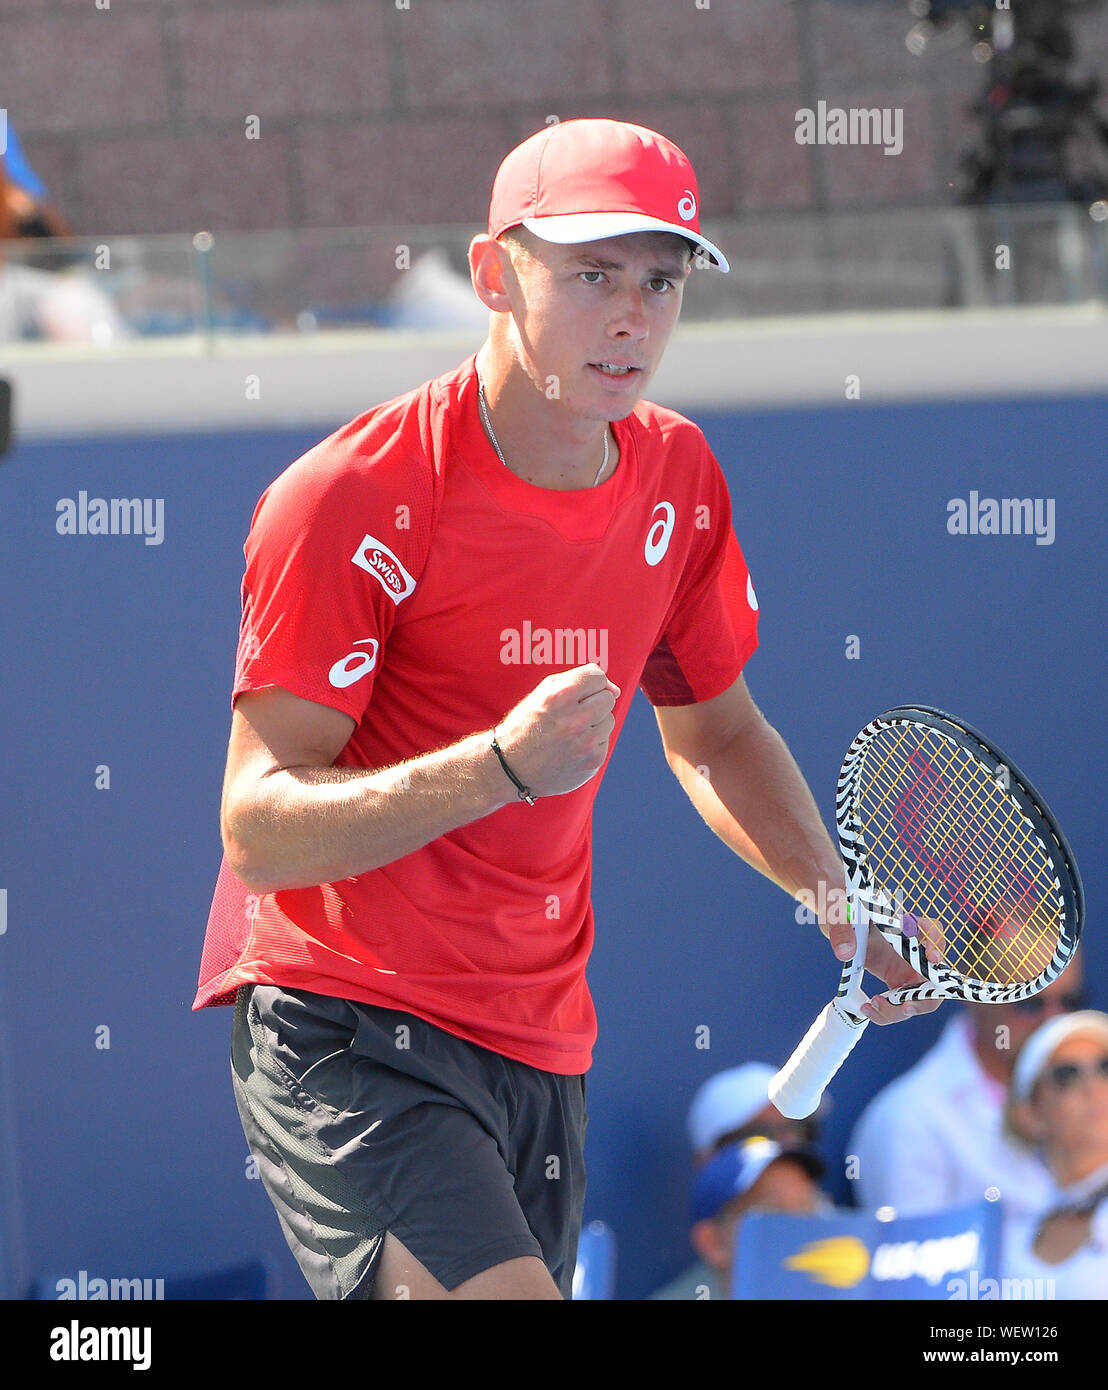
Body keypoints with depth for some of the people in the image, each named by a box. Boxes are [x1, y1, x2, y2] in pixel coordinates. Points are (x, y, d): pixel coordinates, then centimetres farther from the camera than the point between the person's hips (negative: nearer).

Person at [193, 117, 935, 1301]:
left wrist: (839, 902, 5)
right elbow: (257, 826, -18)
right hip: (343, 1022, -7)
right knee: (503, 1295, -27)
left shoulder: (678, 479, 5)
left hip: (542, 1042, 7)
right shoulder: (351, 500, -15)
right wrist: (504, 764, -31)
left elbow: (714, 735, 21)